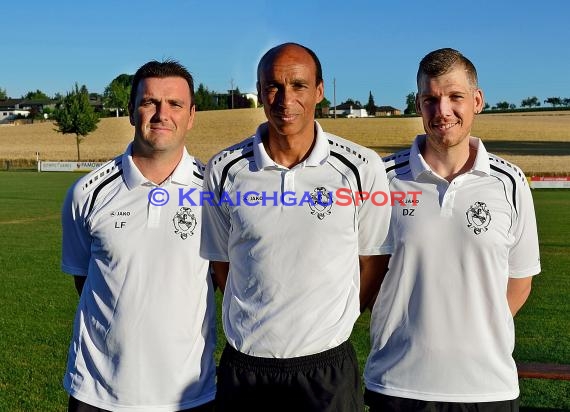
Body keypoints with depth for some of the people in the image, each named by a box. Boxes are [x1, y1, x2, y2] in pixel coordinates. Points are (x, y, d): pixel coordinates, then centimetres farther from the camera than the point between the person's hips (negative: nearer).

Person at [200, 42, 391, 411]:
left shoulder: (362, 168, -7)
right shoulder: (224, 170, -3)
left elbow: (372, 261, 2)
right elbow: (222, 264, 7)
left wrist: (328, 324, 3)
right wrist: (261, 323, 7)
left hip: (327, 365, -1)